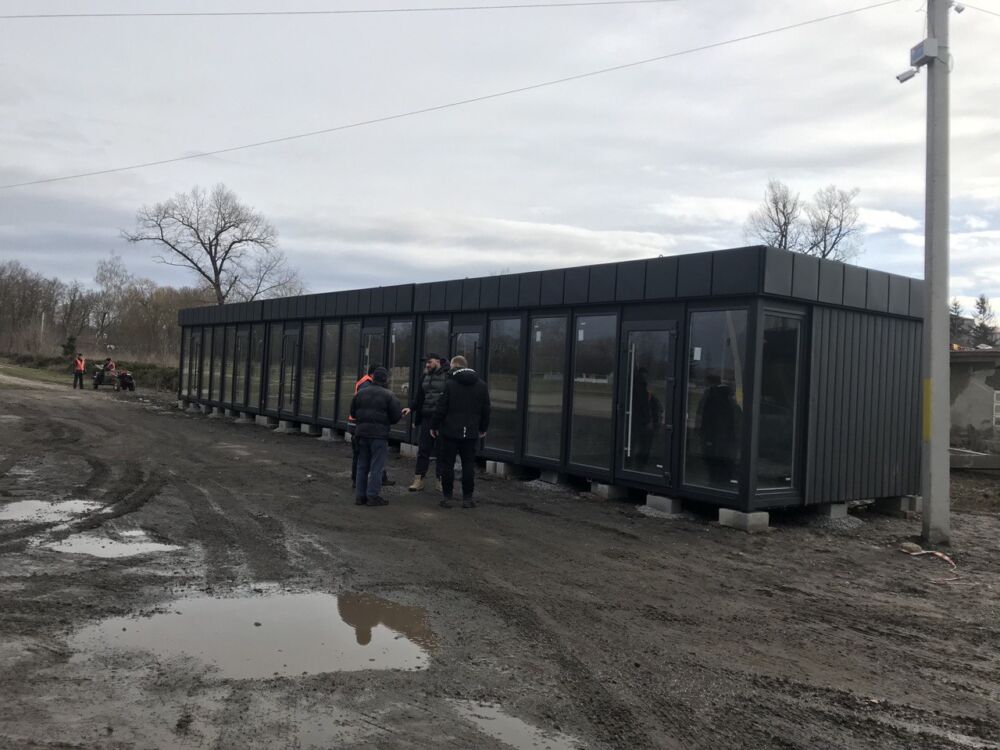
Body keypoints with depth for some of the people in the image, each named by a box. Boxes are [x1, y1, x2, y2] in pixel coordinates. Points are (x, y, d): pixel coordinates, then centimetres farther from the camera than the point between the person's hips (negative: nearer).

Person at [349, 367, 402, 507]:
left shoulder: (360, 393, 7)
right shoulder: (389, 395, -8)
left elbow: (353, 412, 10)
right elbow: (396, 416, -9)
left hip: (362, 432, 5)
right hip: (379, 434, -5)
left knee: (362, 466, 13)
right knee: (376, 466, 1)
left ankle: (360, 495, 16)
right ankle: (373, 496, 1)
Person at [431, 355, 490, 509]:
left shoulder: (450, 384, -9)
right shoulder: (481, 385, 4)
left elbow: (441, 408, -8)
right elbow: (486, 410, 10)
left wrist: (434, 426, 3)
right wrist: (483, 428, 21)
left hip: (451, 432, -3)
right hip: (471, 433, 3)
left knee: (447, 464, 6)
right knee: (468, 465, 9)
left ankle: (447, 497, 8)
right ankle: (467, 498, 10)